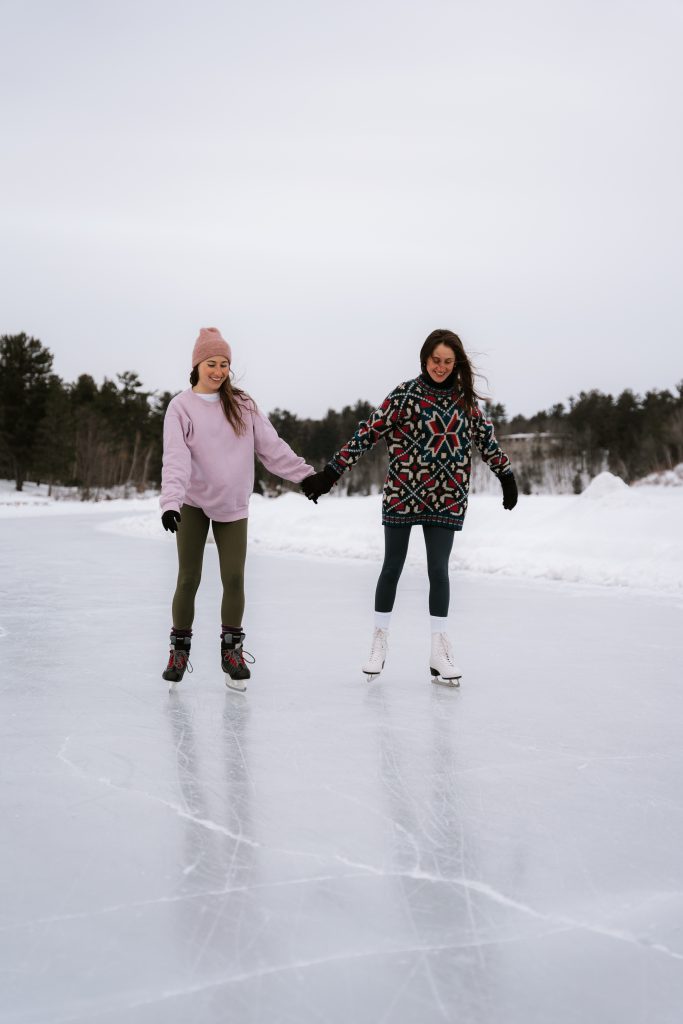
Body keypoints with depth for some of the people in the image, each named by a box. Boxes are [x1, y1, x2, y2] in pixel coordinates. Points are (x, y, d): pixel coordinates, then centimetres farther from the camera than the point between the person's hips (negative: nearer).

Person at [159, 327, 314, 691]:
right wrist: (170, 501, -28)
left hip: (233, 506, 2)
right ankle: (179, 649, 18)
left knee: (234, 578, -3)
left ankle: (232, 650, 13)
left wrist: (306, 474, -3)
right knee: (189, 578, 2)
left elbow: (271, 446, 3)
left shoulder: (242, 404, 4)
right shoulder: (181, 406, -4)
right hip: (193, 504, -2)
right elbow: (176, 458, -16)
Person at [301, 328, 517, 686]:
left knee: (439, 570, 1)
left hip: (446, 499, 2)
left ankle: (439, 651, 11)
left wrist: (506, 476, 21)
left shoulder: (464, 399, 4)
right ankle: (379, 642, 24)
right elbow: (367, 434, -10)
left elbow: (485, 437, 16)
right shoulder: (405, 395, -8)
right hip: (402, 494, -2)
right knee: (392, 568, 9)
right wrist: (329, 475, -13)